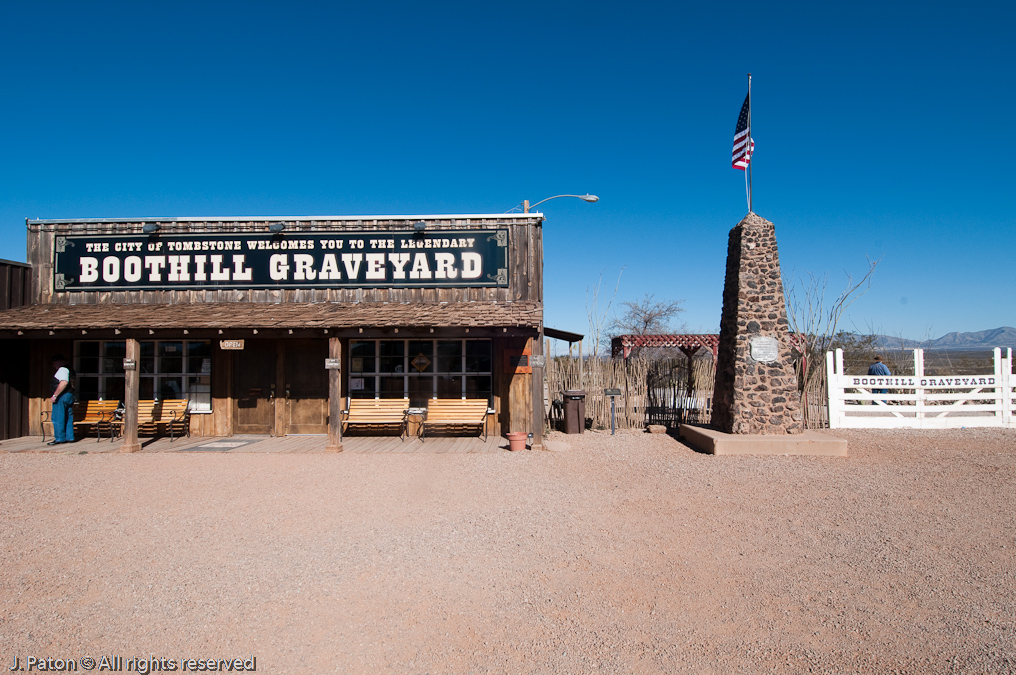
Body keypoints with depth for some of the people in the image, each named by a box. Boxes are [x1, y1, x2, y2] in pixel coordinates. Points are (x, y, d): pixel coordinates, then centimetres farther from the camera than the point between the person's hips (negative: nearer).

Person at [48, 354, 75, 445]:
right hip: (69, 396, 10)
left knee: (58, 418, -6)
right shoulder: (69, 370, 21)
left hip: (62, 396, -10)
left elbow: (64, 383, -23)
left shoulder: (62, 369, -10)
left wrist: (55, 395, -22)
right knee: (68, 418, 10)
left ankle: (59, 438, -5)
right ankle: (69, 437, 11)